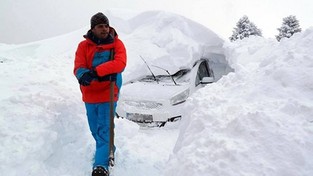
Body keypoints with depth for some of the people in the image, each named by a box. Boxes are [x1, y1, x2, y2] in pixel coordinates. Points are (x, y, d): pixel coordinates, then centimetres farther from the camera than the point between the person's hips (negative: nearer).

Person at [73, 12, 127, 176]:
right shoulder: (84, 45, -1)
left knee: (104, 131, -6)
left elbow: (120, 63, -22)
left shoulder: (117, 44, -5)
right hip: (90, 95, 4)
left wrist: (96, 71, -31)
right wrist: (83, 75, -36)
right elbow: (78, 67, -11)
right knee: (95, 130, 18)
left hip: (108, 94, -3)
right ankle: (107, 151, 43)